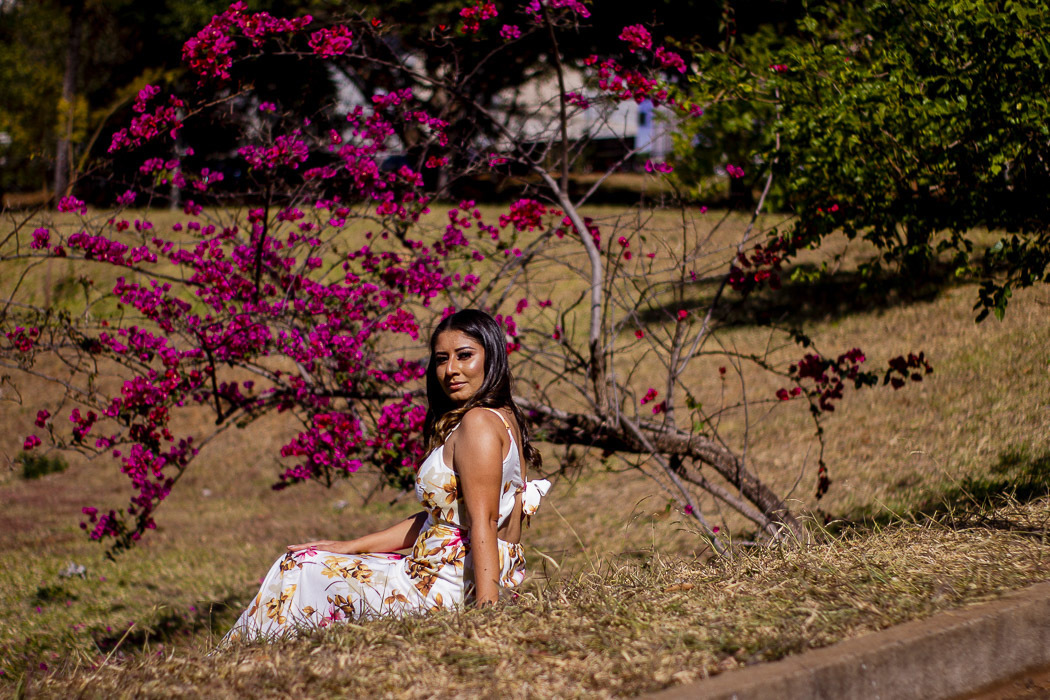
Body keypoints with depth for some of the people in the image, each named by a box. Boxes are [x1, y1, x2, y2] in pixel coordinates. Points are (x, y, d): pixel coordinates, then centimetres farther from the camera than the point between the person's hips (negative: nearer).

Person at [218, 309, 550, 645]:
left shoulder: (478, 423, -17)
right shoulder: (502, 419, 14)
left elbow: (483, 522, -25)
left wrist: (485, 608, -31)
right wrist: (352, 547, 16)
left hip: (450, 589, -10)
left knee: (299, 570, 3)